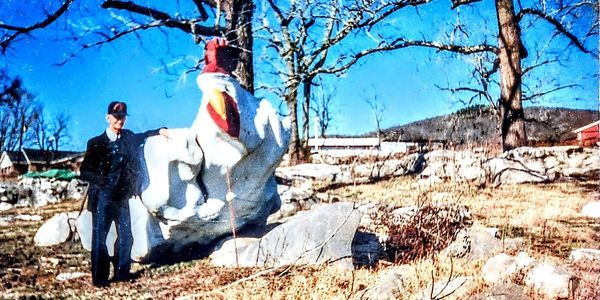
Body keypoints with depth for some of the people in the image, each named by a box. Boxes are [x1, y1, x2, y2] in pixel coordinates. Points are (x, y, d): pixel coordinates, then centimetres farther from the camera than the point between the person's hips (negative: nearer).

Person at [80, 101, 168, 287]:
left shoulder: (128, 137, 8)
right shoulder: (96, 143, -4)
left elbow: (140, 137, 32)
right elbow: (85, 172, -3)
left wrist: (159, 131, 21)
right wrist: (102, 181, -16)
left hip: (122, 197, 5)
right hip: (103, 197, -4)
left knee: (125, 237, 8)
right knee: (99, 237, -2)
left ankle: (122, 273, 21)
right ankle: (99, 278, 7)